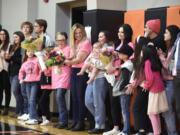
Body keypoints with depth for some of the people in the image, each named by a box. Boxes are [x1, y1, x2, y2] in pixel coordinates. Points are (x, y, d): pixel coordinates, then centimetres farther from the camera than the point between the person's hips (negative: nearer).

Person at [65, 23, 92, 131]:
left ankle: (81, 122, 0)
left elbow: (79, 59, -13)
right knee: (74, 97, 9)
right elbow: (72, 58, 10)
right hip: (74, 71, 8)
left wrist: (66, 62, -10)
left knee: (80, 97, -5)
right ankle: (75, 121, 15)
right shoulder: (75, 43, 16)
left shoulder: (86, 42, -8)